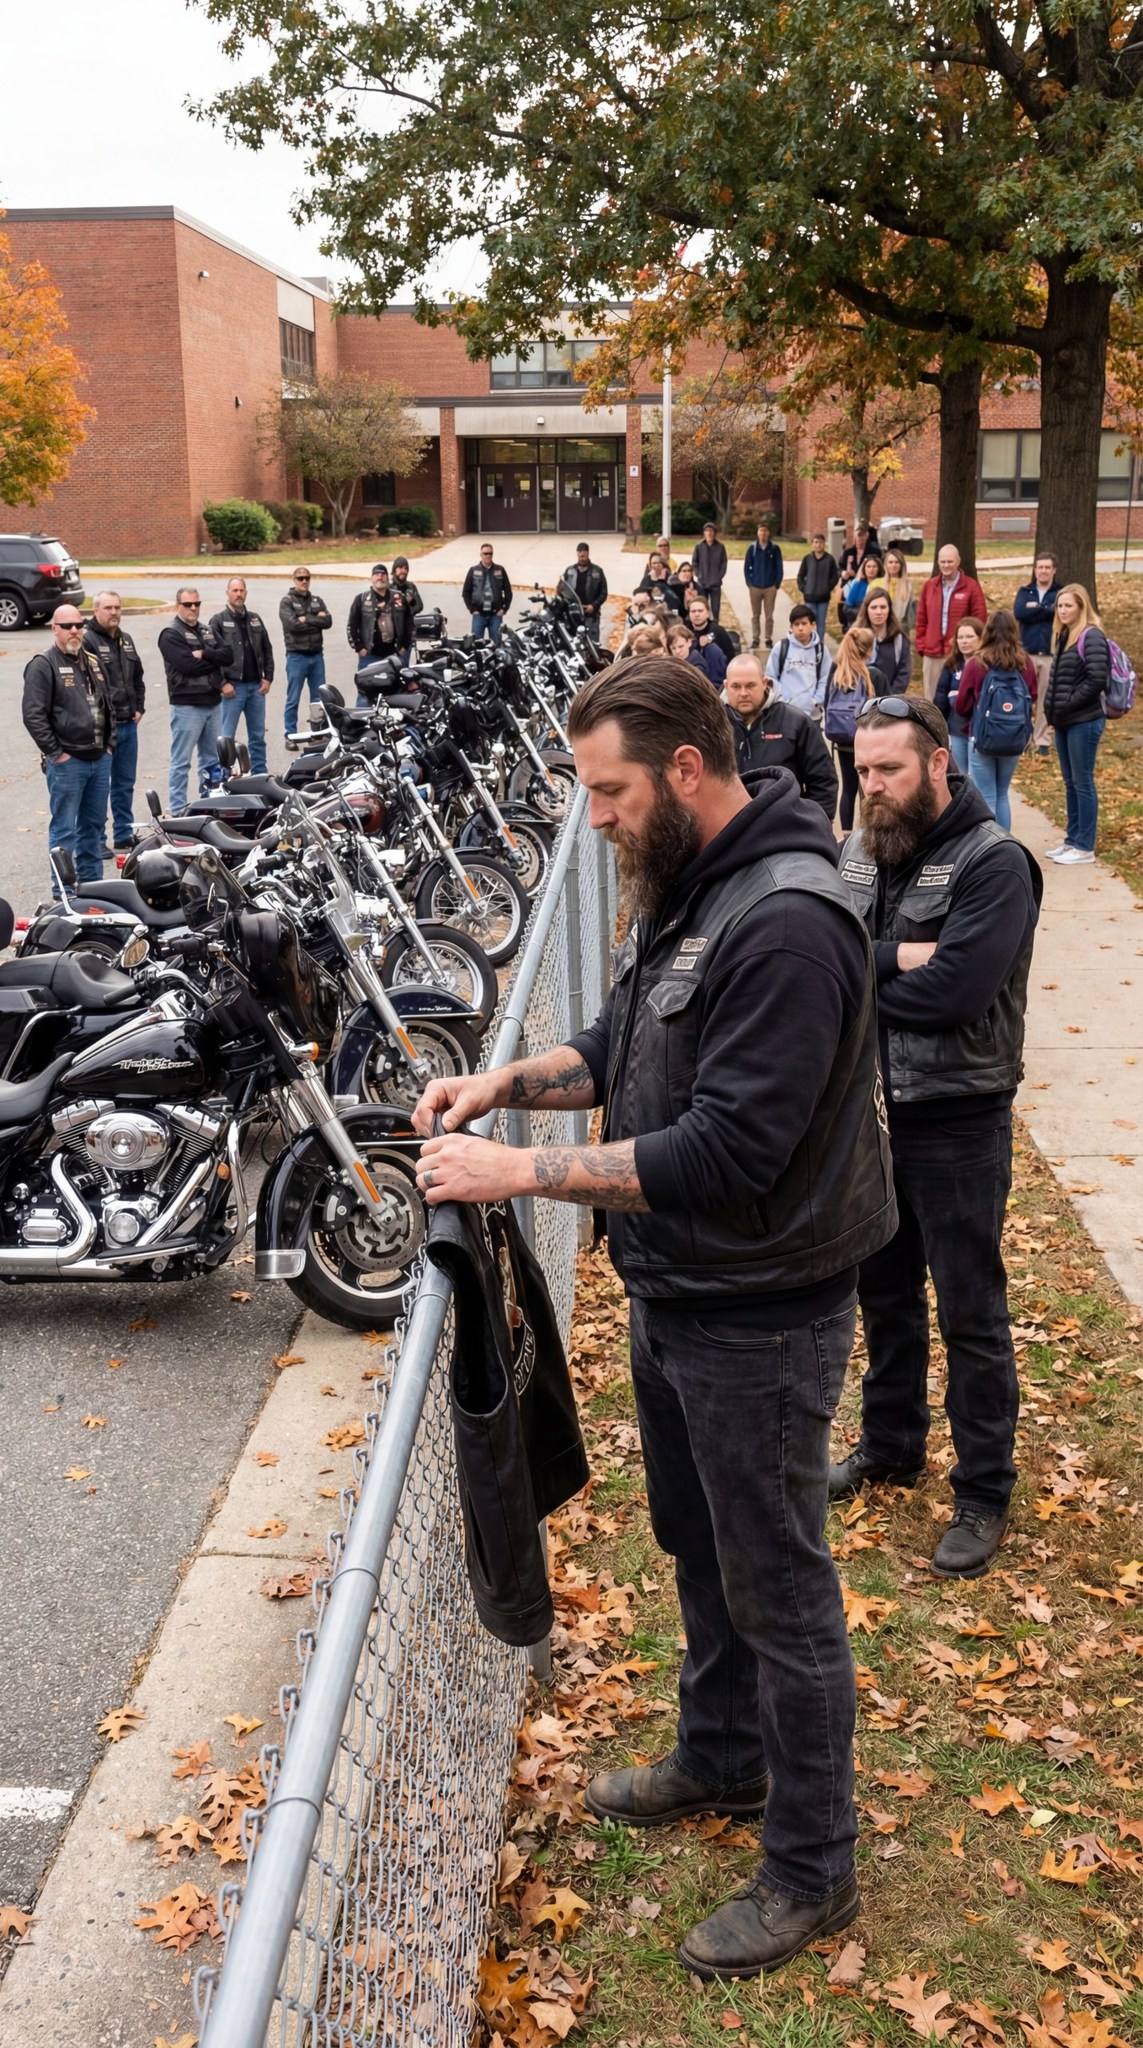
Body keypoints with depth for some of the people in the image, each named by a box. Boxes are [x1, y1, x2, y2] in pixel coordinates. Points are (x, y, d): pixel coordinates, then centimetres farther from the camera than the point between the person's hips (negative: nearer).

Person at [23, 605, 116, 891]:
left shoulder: (94, 662, 14)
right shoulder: (43, 665, -9)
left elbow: (109, 705, 23)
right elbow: (33, 715, -14)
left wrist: (109, 744, 13)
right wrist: (55, 753, -15)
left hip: (100, 759, 7)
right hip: (67, 761, -7)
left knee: (94, 825, 14)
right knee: (64, 830, -2)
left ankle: (92, 884, 23)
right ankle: (63, 893, 2)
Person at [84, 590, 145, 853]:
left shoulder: (126, 640, 16)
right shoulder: (86, 640, -11)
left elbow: (138, 678, 25)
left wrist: (138, 708, 13)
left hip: (128, 723, 8)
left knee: (125, 783, 15)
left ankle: (124, 836, 25)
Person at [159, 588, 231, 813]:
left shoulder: (207, 632, 16)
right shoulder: (171, 634, -6)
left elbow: (228, 656, 2)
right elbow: (188, 665, -19)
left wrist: (204, 654, -14)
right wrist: (215, 660, -6)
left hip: (211, 702, 8)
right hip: (187, 705, -7)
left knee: (211, 759, 14)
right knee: (181, 762, -4)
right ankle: (178, 811, -2)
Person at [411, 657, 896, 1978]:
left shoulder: (787, 925, -28)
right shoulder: (685, 888, 4)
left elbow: (725, 1152, -31)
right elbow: (627, 1045, 16)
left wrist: (520, 1171, -28)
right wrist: (509, 1081, -1)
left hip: (759, 1317, -9)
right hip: (671, 1291, 9)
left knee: (777, 1590, 7)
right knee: (698, 1548, 26)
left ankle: (812, 1868, 27)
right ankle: (722, 1758, 49)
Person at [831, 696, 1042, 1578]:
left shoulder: (993, 863, -17)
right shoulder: (858, 850, 3)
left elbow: (948, 993, -26)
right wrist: (896, 958, -23)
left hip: (957, 1122, -6)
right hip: (870, 1107, 6)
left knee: (971, 1314, 5)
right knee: (884, 1291, 21)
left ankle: (984, 1495, 20)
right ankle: (891, 1444, 41)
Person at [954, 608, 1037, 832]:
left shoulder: (976, 664, -11)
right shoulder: (1025, 663, -3)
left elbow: (961, 706, -4)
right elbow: (1033, 701, 6)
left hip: (982, 738, -3)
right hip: (1015, 739, 3)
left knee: (986, 799, 2)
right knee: (1002, 795, 17)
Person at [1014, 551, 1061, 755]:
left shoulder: (1061, 592, 6)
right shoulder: (1025, 591, 9)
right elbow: (1019, 612, -10)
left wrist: (1035, 608, -8)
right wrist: (1047, 609, -10)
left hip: (1051, 655, -1)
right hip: (1027, 653, 1)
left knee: (1046, 699, 3)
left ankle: (1043, 740, 10)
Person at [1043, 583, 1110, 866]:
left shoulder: (1092, 636, -13)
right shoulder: (1064, 636, 14)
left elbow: (1097, 679, -20)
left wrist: (1069, 703, -16)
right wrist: (1053, 707, 7)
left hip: (1084, 721, -9)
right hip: (1065, 721, 9)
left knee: (1083, 782, -3)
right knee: (1070, 782, 13)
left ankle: (1085, 847, 2)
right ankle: (1072, 840, 22)